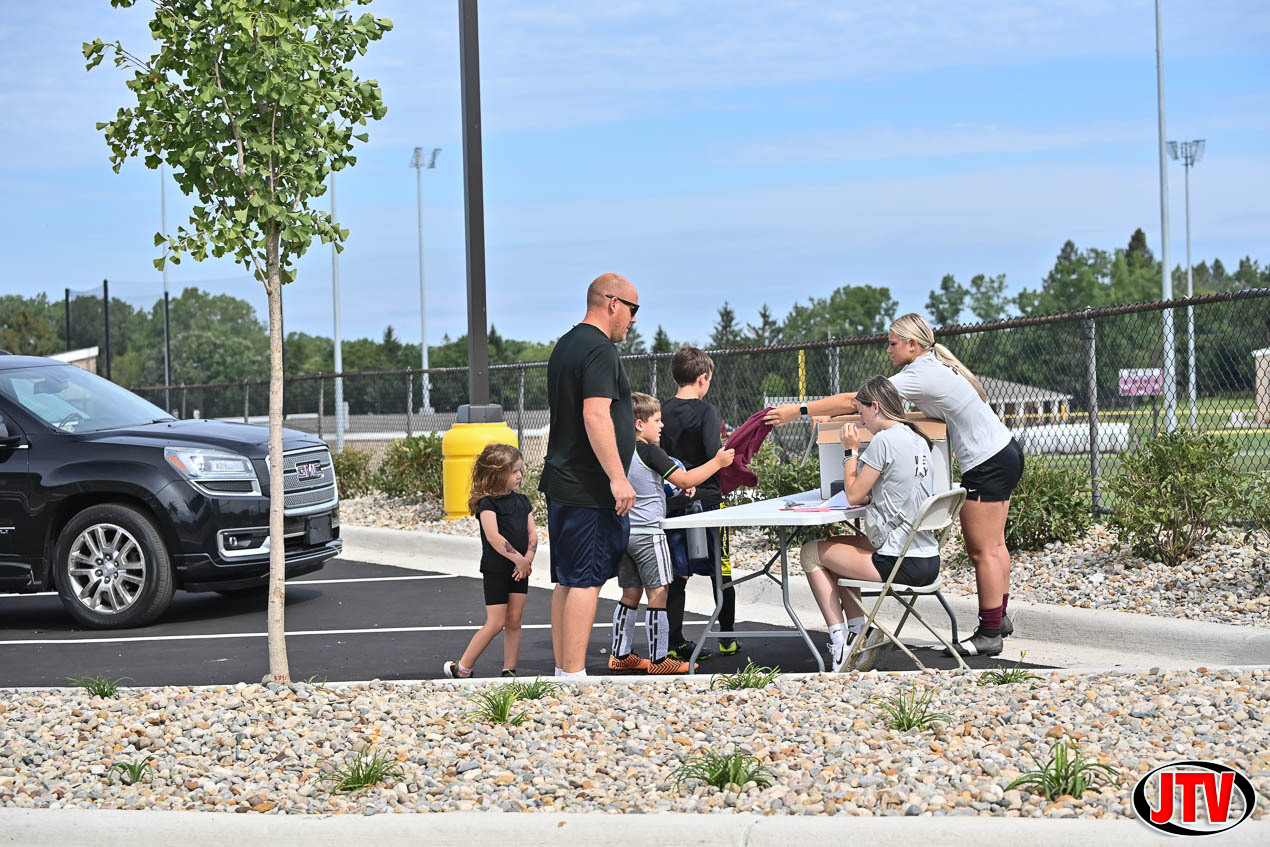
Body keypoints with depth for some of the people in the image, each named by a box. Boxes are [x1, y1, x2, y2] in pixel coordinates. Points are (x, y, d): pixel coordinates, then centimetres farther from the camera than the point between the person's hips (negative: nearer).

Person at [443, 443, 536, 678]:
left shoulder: (522, 501, 12)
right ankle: (462, 668, 5)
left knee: (514, 622, 5)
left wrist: (527, 560, -8)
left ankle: (509, 670, 12)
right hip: (495, 569, -6)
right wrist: (519, 559, -19)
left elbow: (533, 534, 8)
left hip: (519, 570, 6)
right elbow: (494, 537, -20)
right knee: (496, 623, -5)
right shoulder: (488, 503, -10)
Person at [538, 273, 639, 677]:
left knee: (567, 581, 12)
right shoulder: (599, 349, -14)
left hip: (562, 483, 10)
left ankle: (562, 669, 16)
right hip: (588, 489, -10)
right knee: (585, 582, -8)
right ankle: (574, 674, -8)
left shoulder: (565, 345, 18)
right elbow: (595, 415, -24)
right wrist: (617, 477, -25)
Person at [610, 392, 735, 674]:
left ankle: (620, 654, 18)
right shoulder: (650, 452, -14)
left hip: (622, 532, 8)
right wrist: (717, 462, -7)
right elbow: (685, 480, -15)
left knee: (630, 594, 15)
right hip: (647, 532, -8)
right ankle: (658, 659, -1)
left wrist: (674, 487, 27)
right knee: (658, 595, -2)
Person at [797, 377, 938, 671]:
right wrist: (870, 495, 14)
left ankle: (839, 640, 10)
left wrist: (850, 450, 1)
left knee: (811, 552, 10)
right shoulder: (918, 439, 11)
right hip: (929, 560, 9)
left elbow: (853, 495, -8)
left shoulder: (884, 440, -16)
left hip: (901, 564, -9)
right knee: (836, 546, 28)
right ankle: (857, 632, 20)